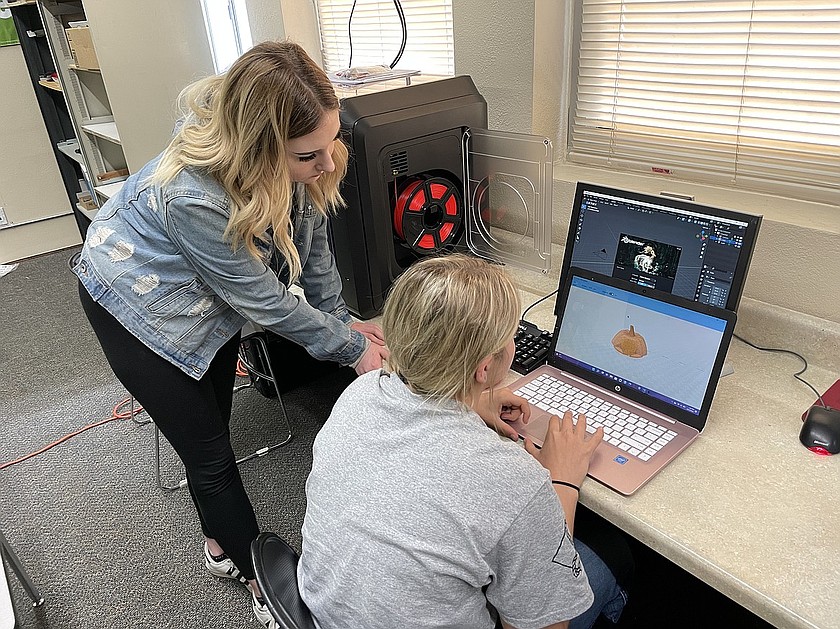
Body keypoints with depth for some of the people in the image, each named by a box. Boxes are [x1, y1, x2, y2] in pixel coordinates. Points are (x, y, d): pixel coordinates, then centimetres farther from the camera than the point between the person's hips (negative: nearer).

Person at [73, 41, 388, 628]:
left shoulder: (303, 164, -24)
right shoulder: (192, 197, -42)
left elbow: (311, 240, -6)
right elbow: (265, 301, -31)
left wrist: (344, 320, -4)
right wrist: (354, 349, -20)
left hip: (212, 296, 6)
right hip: (140, 305, -6)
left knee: (216, 424, 17)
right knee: (209, 452, 0)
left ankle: (222, 544, 41)